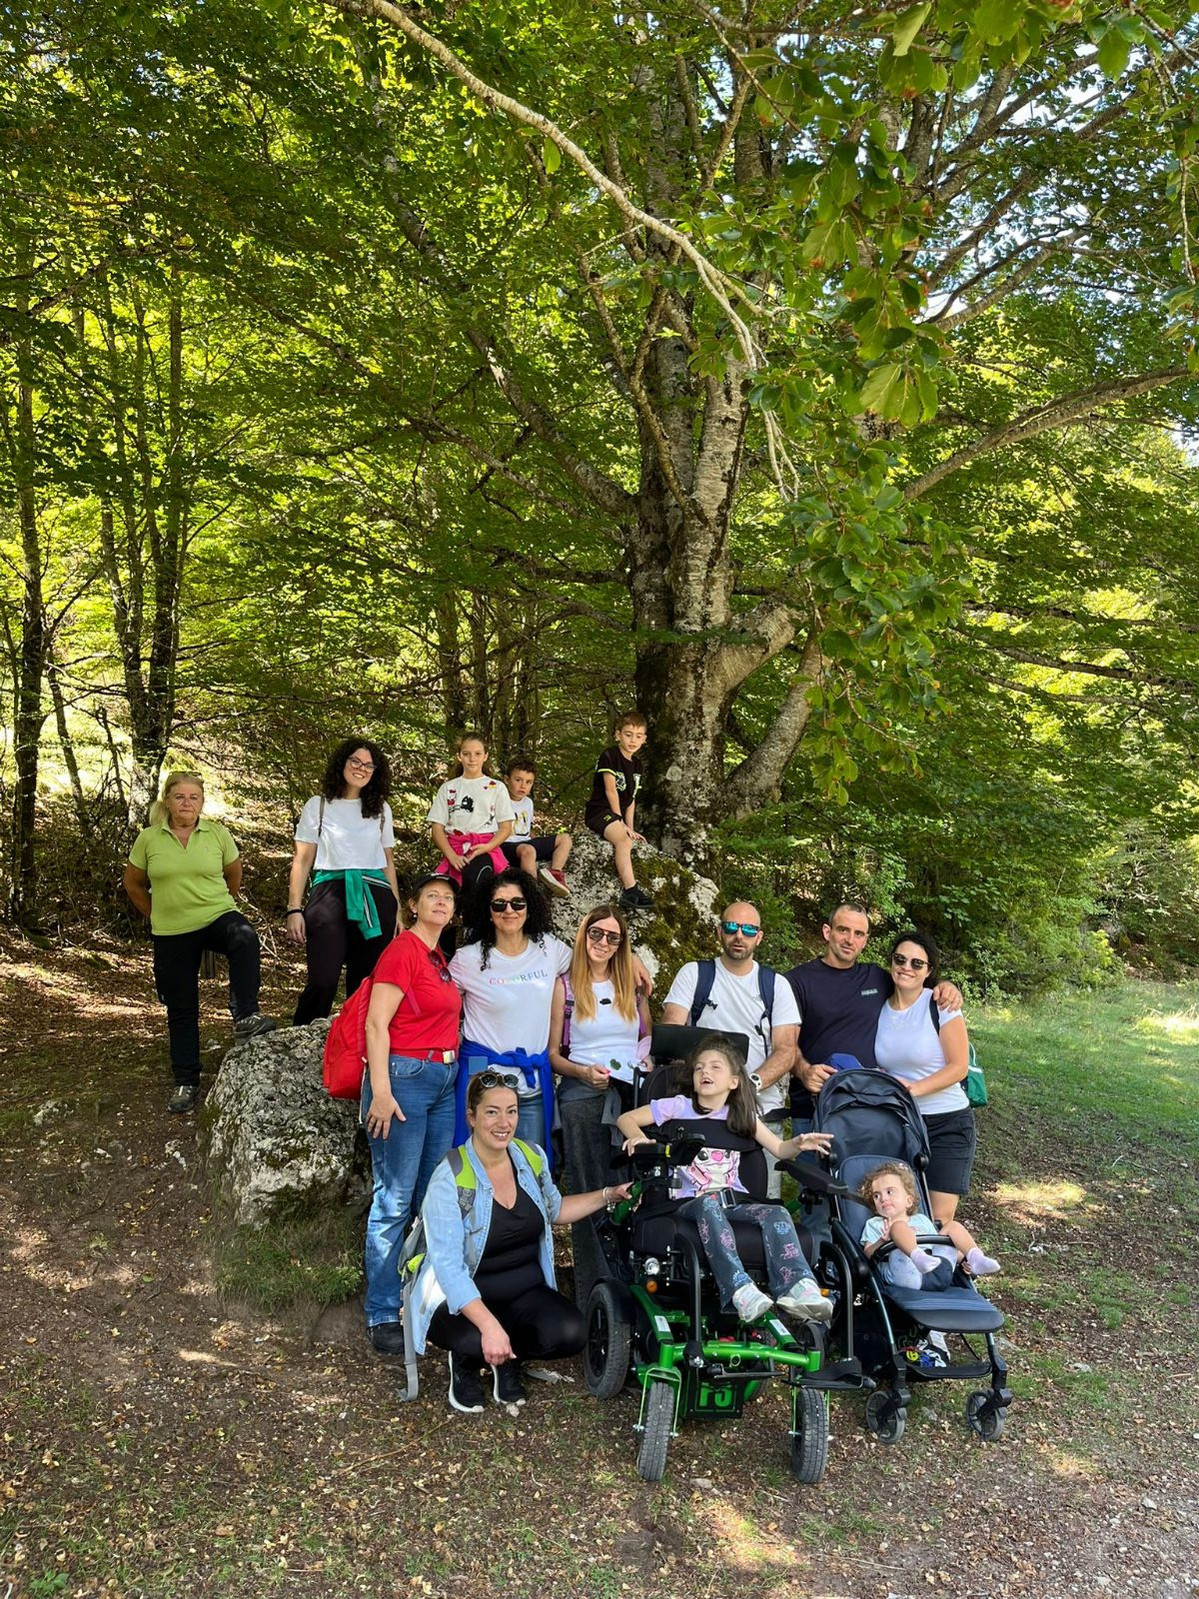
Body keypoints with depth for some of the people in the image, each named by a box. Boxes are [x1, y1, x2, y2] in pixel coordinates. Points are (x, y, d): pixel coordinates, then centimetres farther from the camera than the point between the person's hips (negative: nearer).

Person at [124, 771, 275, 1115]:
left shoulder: (217, 834, -2)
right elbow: (133, 885, 11)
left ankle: (246, 1017, -32)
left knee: (245, 938, -36)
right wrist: (158, 915, 14)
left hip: (218, 918, -1)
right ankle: (185, 1083, 20)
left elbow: (233, 876, 13)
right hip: (171, 934, 1)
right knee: (181, 1010, 8)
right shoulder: (149, 839, -2)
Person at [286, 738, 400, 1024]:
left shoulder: (381, 809, 16)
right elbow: (302, 860, 5)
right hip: (331, 893, -3)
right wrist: (294, 910, -4)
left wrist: (397, 911, 12)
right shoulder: (319, 805, 8)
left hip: (374, 897, 3)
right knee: (323, 981, -14)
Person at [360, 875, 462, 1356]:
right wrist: (381, 1092, -19)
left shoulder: (438, 957, 15)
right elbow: (377, 1024, -14)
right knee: (395, 1201, -4)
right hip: (404, 1076, -8)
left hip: (444, 1080, 9)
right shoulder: (402, 950, -9)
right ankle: (382, 1317, 4)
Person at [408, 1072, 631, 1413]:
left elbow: (554, 1209, 19)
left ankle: (509, 1359, 9)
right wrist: (489, 1326, -36)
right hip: (463, 1300, -5)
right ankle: (464, 1365, 3)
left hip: (526, 1290, 5)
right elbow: (448, 1266, -25)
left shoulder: (532, 1158, -1)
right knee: (477, 1344, -36)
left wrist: (610, 1195, 8)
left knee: (570, 1333, -24)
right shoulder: (450, 1178, -20)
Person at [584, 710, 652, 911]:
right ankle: (631, 891, -39)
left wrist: (630, 828, 5)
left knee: (627, 842, -12)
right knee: (623, 839, -30)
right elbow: (610, 791, -12)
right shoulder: (609, 756, -9)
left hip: (618, 814, 9)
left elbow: (631, 798, 13)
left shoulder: (636, 765, 14)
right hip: (600, 811, -9)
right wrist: (621, 822, -13)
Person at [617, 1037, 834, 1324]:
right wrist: (638, 1136, -16)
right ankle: (740, 1289, -51)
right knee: (709, 1206, -39)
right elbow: (626, 1118, 7)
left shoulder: (743, 1115, 17)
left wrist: (798, 1143, -9)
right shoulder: (678, 1107, 8)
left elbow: (779, 1149, 15)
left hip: (734, 1200, 3)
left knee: (777, 1213, -26)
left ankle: (797, 1289, -38)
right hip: (691, 1201, -3)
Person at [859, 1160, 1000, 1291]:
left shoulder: (921, 1220, 36)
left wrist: (963, 1258, 12)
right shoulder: (874, 1224, 24)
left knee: (953, 1225, 9)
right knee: (899, 1226, -24)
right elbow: (868, 1254, 9)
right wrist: (883, 1240, -12)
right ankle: (918, 1257, -51)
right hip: (905, 1273, -4)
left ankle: (976, 1259, -16)